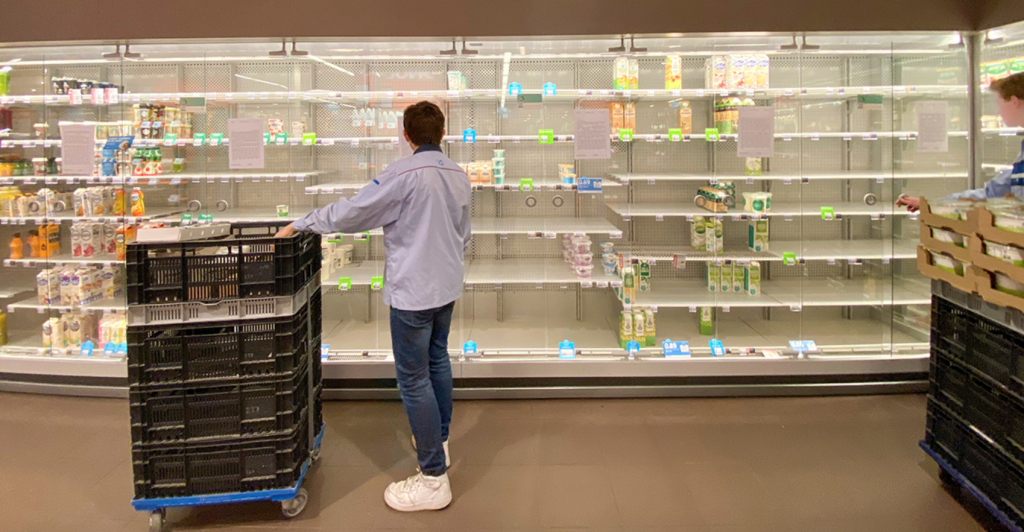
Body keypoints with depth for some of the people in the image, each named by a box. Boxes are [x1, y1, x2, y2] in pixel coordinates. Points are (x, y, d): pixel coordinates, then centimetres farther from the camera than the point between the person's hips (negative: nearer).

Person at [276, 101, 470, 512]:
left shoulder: (403, 174, -18)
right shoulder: (458, 175, 6)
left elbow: (349, 214, -16)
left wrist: (302, 224, -3)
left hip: (412, 293, -8)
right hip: (446, 288, 8)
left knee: (414, 379, -3)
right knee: (437, 362, 23)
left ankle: (433, 478, 1)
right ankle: (438, 441, 39)